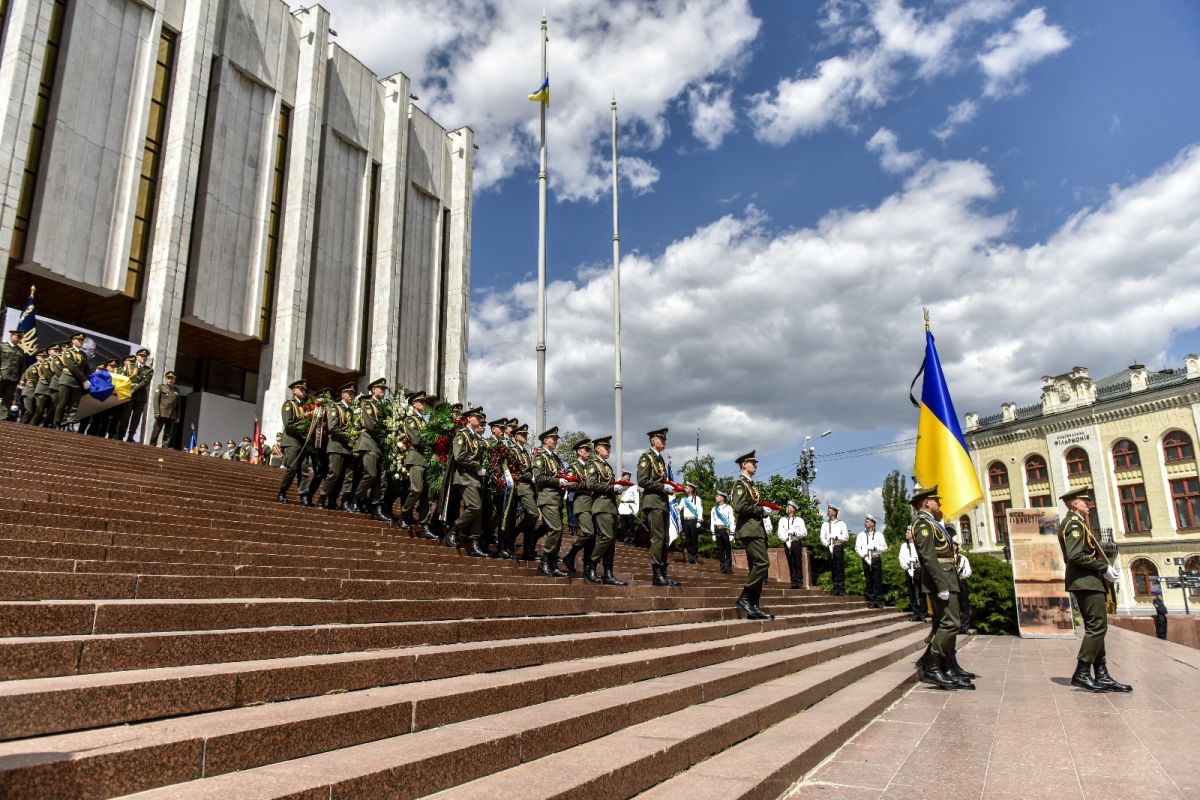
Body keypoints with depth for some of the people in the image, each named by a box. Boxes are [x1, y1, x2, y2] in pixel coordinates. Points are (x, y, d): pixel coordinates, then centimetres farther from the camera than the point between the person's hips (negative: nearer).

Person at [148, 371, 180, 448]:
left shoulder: (176, 390, 18)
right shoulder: (161, 387, 9)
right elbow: (156, 399, -1)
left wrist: (177, 416, 11)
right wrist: (156, 412, -12)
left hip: (171, 415, 3)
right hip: (161, 414, -3)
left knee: (168, 434, 0)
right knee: (156, 432, -2)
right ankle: (151, 447, 2)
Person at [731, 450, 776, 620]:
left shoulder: (751, 484, 24)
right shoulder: (741, 483, -6)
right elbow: (739, 507, -19)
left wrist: (765, 510, 14)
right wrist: (761, 510, -13)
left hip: (757, 529, 10)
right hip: (749, 529, -10)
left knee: (756, 566, 6)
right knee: (762, 563, -19)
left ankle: (754, 607, 6)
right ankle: (743, 599, -16)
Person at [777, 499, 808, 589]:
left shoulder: (799, 520, 8)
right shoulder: (782, 519, 15)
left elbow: (804, 533, -1)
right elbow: (780, 532, 4)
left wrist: (794, 532, -12)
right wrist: (785, 539, -11)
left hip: (796, 543, -2)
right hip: (787, 544, 2)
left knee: (798, 564, -6)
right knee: (791, 565, 1)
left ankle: (798, 583, -6)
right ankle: (794, 583, 4)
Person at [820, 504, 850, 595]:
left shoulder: (841, 523, 7)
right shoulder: (825, 524, 15)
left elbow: (846, 537, -1)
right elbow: (822, 537, 7)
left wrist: (836, 537, -13)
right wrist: (827, 544, -11)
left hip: (839, 547, -3)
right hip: (830, 549, 3)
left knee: (840, 569, -6)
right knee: (833, 569, 2)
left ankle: (841, 589, -3)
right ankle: (836, 588, 6)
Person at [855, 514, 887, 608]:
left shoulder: (879, 534, 10)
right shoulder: (861, 535, 11)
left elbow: (885, 547, 3)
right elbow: (857, 548, 3)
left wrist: (876, 548, -13)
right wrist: (864, 556, -10)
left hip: (877, 559, -1)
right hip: (866, 560, 1)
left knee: (878, 580, -4)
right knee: (869, 581, 0)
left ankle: (878, 600, -1)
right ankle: (871, 601, 4)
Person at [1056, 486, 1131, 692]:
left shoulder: (1076, 523, 21)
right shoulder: (1074, 523, -12)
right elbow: (1075, 556, -23)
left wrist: (1104, 568, 9)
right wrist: (1104, 567, -17)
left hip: (1088, 582, 11)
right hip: (1086, 582, -11)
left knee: (1095, 628, 10)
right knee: (1097, 627, -11)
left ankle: (1102, 676, 12)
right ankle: (1081, 674, -10)